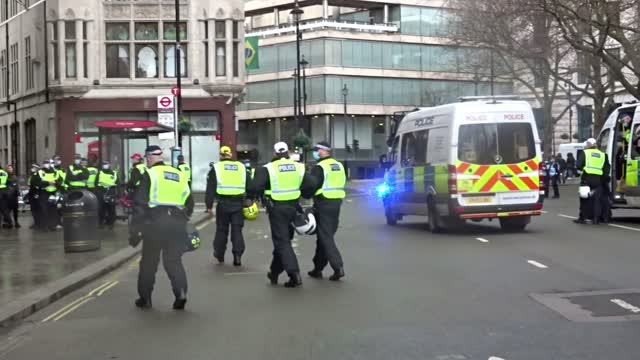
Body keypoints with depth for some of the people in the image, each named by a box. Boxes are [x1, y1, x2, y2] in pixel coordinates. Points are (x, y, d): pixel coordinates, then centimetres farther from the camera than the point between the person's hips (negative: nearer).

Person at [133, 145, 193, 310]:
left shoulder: (150, 174, -2)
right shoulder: (180, 175, 15)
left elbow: (139, 200, -8)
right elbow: (189, 202, 17)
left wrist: (141, 219, 3)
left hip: (155, 222, -4)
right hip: (177, 223, 4)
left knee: (149, 261, 10)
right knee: (174, 260, 10)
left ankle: (145, 298, 18)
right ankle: (181, 291, -11)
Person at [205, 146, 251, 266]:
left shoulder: (216, 168, 2)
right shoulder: (242, 167, 10)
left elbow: (210, 189, -1)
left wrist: (209, 205, 2)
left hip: (223, 203, -1)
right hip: (238, 204, 1)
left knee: (221, 230, 12)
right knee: (237, 230, 5)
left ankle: (219, 255, 25)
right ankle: (238, 255, -5)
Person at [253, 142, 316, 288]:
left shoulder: (268, 168, -8)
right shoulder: (299, 167, 3)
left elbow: (257, 187, -16)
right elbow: (311, 184, -3)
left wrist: (262, 196, 4)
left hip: (276, 208, -4)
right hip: (293, 207, 4)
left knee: (282, 242, -1)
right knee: (284, 239, 18)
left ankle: (294, 274, -13)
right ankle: (274, 272, 28)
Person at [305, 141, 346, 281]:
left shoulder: (319, 167, -13)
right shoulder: (339, 166, 13)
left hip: (323, 204, -8)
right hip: (337, 202, 8)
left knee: (326, 238, -5)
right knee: (324, 236, 15)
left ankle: (338, 268, -15)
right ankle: (317, 268, 21)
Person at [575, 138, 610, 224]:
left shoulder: (585, 153, 3)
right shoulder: (602, 155, 16)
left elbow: (579, 165, -4)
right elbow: (607, 169, 13)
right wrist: (603, 178, 14)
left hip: (587, 178, -3)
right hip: (598, 179, 3)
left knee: (585, 198, 3)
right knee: (597, 199, 5)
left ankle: (582, 218, 5)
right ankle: (596, 218, 2)